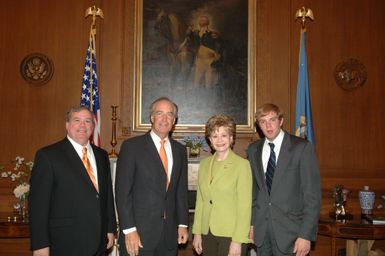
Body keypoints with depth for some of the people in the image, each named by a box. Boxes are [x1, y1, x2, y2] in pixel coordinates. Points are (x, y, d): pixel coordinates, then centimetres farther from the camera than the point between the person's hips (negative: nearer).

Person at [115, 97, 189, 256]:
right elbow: (122, 191, -9)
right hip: (138, 233, -4)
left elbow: (181, 190, 13)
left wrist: (183, 224, 9)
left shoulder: (180, 150, 9)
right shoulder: (132, 146, -6)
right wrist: (129, 230, -14)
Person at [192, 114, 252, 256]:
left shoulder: (242, 164, -8)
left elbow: (245, 206, -11)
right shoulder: (204, 164, 8)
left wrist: (238, 241, -14)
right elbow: (200, 200, 11)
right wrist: (197, 232, 7)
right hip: (207, 233, 4)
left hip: (231, 234, -4)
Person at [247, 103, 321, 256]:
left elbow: (312, 193, -10)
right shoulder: (253, 150, 6)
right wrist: (251, 222, 7)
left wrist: (306, 235, -13)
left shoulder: (302, 148, -8)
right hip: (261, 228, 4)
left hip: (289, 230, -4)